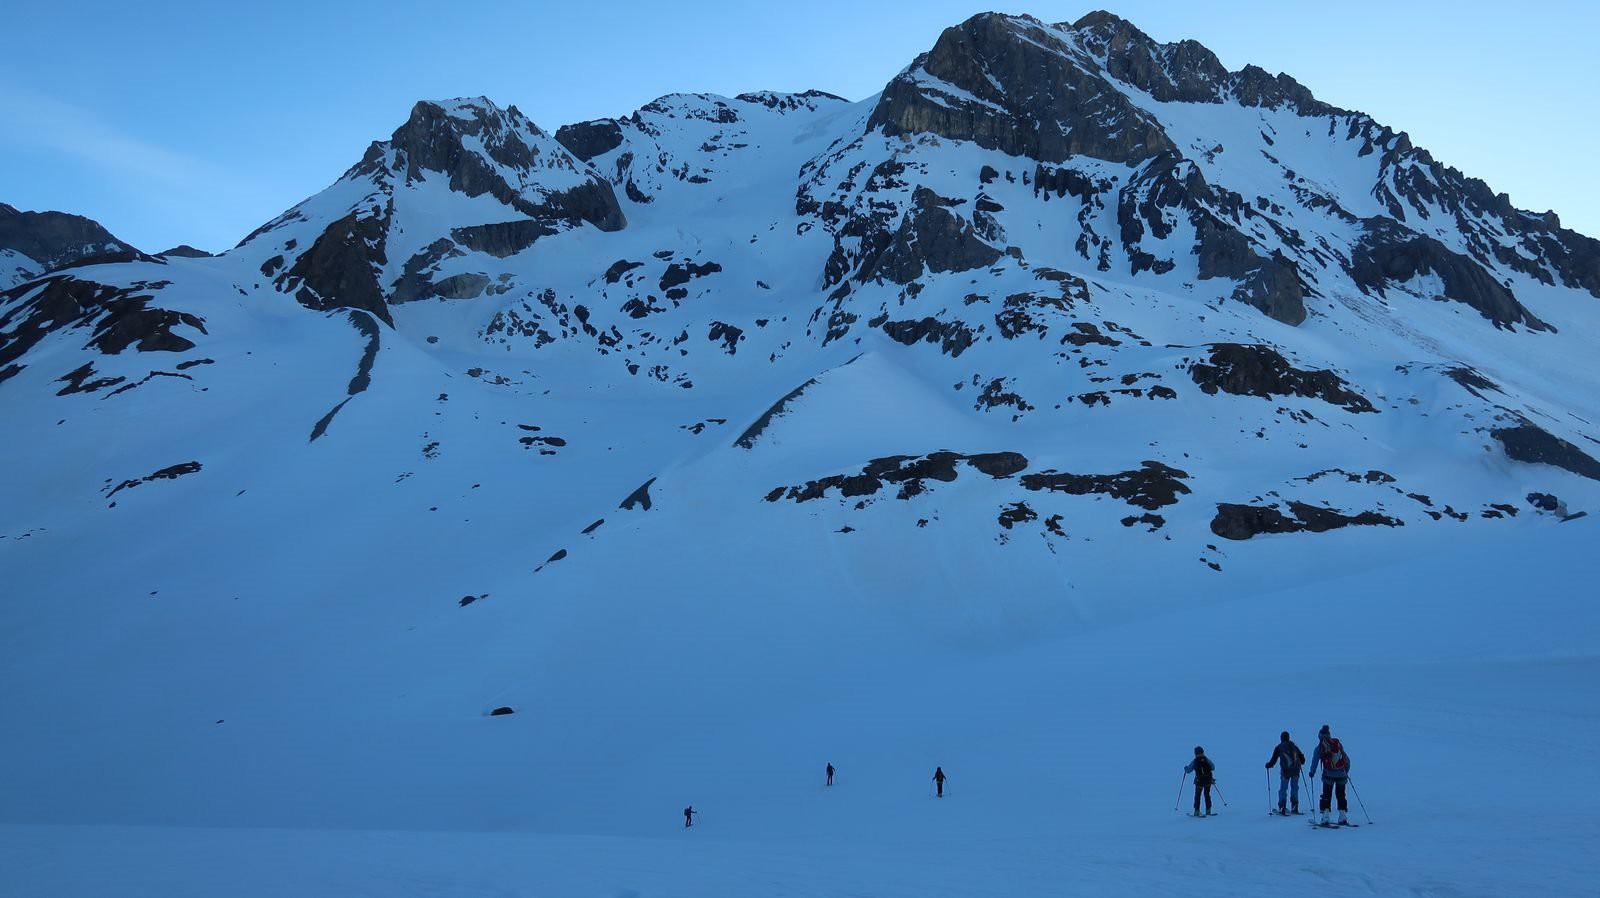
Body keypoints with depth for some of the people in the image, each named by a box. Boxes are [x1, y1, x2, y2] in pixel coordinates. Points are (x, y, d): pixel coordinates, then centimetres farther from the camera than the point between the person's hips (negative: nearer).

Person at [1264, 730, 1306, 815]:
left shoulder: (1279, 748, 3)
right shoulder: (1294, 746, 14)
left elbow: (1273, 760, 3)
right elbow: (1302, 759, 18)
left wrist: (1268, 765, 22)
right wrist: (1299, 763, 40)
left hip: (1285, 770, -3)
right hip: (1296, 770, 3)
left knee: (1283, 789, 2)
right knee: (1295, 788, 15)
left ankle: (1282, 808, -3)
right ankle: (1295, 808, 15)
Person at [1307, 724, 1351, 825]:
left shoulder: (1320, 747, -1)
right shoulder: (1338, 744, 8)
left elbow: (1315, 761, -2)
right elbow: (1347, 759, 13)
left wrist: (1312, 773, 12)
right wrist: (1346, 771, 25)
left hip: (1329, 774, -3)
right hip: (1341, 774, 3)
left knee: (1326, 796, 5)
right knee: (1341, 795, 14)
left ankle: (1325, 819, -1)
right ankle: (1343, 818, 12)